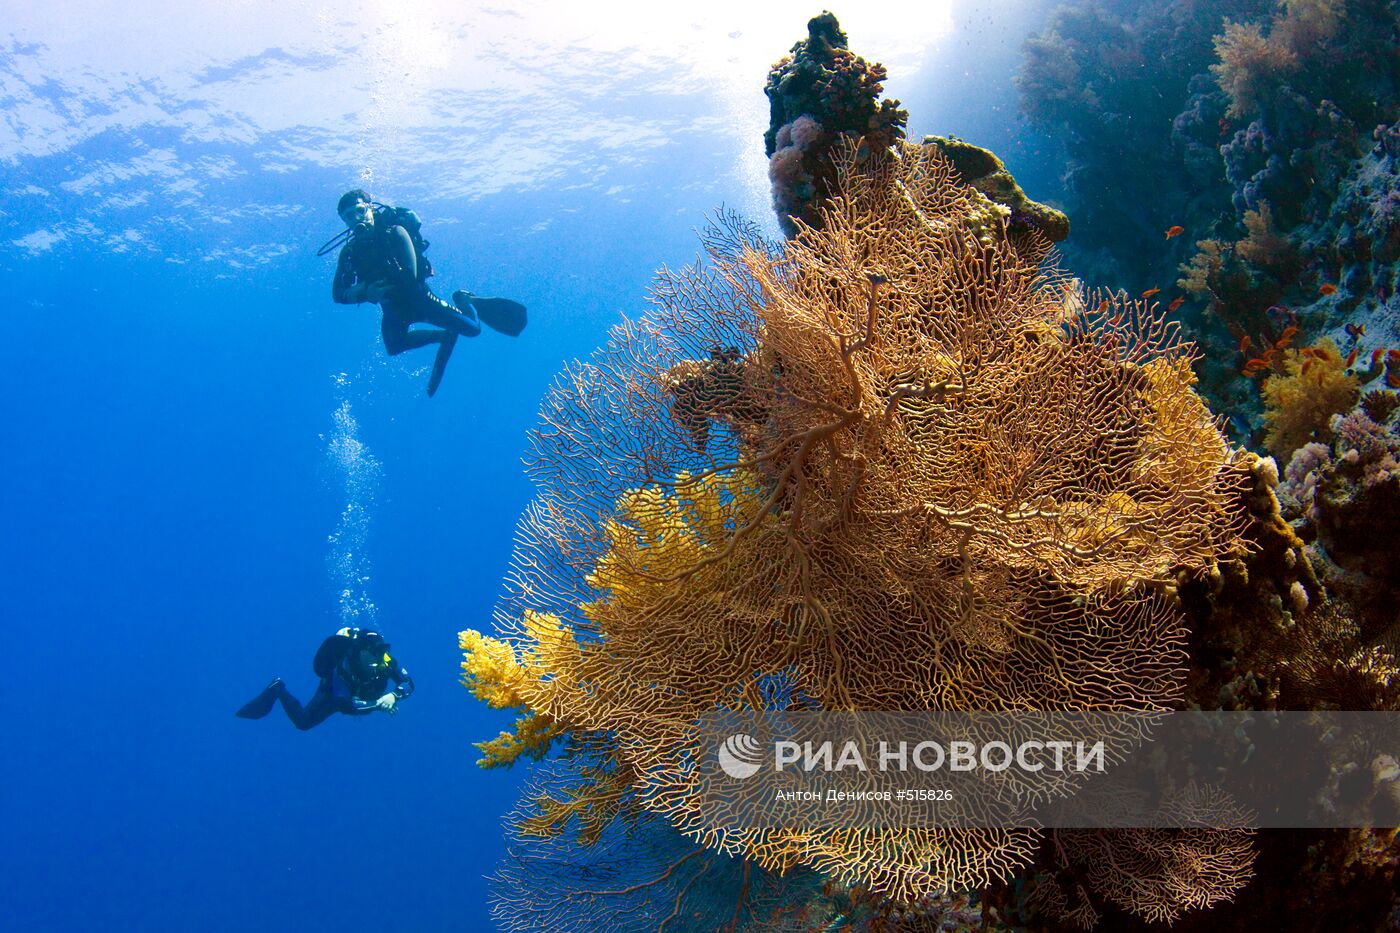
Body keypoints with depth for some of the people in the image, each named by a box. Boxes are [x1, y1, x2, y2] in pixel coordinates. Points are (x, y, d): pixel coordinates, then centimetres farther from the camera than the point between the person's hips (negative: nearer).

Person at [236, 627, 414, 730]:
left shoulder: (386, 661, -33)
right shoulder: (344, 666, -44)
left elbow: (408, 683, -32)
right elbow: (344, 704, -48)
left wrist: (394, 696, -53)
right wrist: (377, 704, -56)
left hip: (359, 695, 4)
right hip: (332, 693, -4)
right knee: (302, 722, 10)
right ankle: (278, 690, 30)